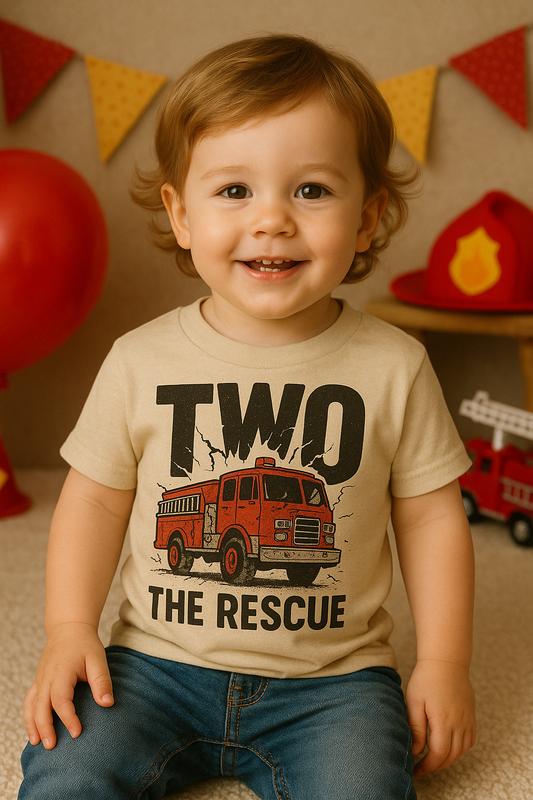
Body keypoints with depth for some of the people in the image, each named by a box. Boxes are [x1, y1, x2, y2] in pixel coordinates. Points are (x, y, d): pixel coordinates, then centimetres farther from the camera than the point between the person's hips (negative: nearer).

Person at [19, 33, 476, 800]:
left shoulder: (393, 366, -7)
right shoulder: (142, 362, -6)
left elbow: (431, 513, 1)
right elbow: (96, 499, 4)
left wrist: (443, 662, 0)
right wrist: (70, 630, -3)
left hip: (330, 678, 0)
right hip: (158, 662, 1)